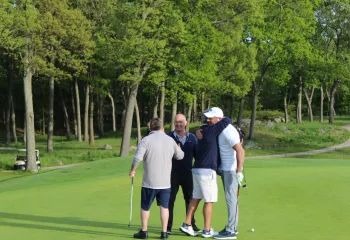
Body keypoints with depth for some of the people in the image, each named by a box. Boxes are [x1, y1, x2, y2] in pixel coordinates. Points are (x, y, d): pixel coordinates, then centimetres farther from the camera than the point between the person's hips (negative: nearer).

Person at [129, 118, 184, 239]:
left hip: (150, 182, -3)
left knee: (145, 207, 11)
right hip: (165, 182, 3)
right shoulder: (170, 140, 2)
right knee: (164, 206, 11)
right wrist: (179, 148, 35)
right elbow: (180, 156, 14)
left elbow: (137, 158, -18)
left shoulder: (146, 140, -10)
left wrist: (132, 170, -2)